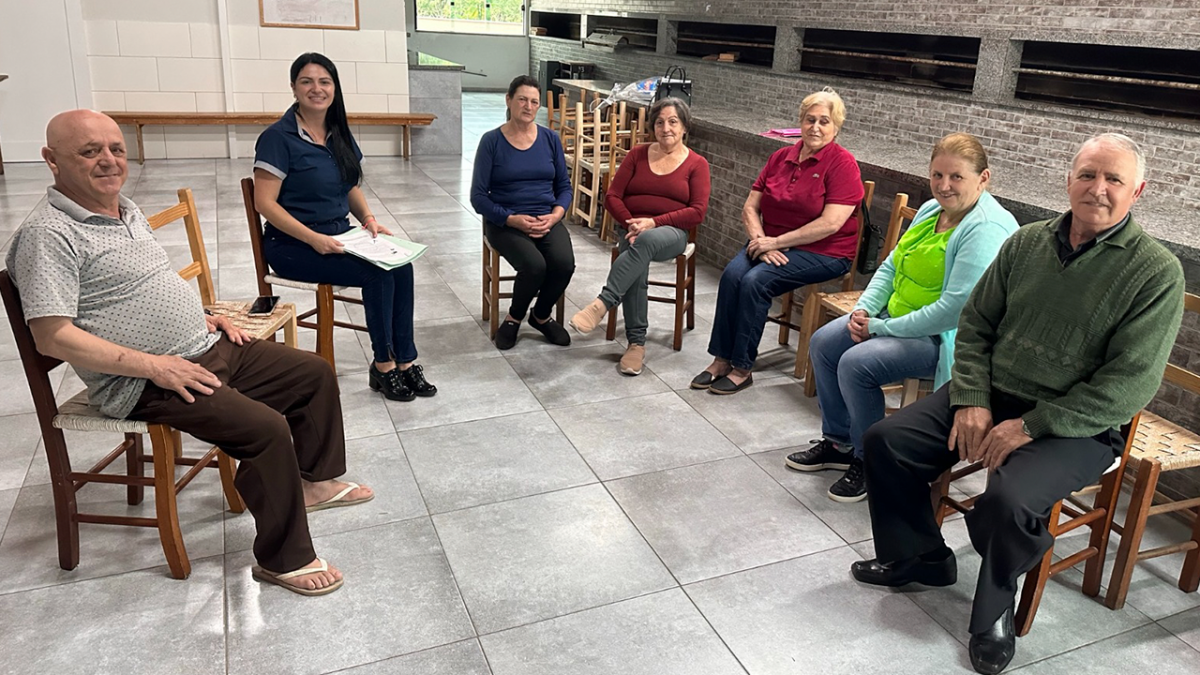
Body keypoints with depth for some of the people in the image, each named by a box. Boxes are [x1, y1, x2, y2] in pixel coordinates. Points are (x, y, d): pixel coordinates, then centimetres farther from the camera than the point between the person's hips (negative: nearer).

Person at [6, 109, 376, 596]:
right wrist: (152, 365, -23)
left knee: (316, 374, 10)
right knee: (266, 428, -27)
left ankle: (315, 480, 27)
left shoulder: (127, 211, 14)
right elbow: (53, 337, -22)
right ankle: (284, 559, -9)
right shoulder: (49, 235, -15)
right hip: (146, 385, -10)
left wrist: (203, 318, 11)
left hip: (209, 348, 10)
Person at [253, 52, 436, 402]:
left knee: (400, 264, -19)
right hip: (293, 244, -6)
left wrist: (369, 219, -1)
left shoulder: (340, 134, 9)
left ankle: (405, 360, -10)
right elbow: (264, 202, -16)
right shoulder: (278, 137, -12)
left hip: (339, 235, 6)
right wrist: (314, 239, -24)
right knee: (377, 272, -25)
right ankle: (383, 365, -8)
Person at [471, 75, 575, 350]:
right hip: (504, 222, -3)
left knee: (564, 263, -27)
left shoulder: (550, 139, 7)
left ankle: (541, 316, 5)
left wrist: (555, 215, -9)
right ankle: (514, 318, 1)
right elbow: (478, 197, -5)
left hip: (547, 220, 3)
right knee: (534, 265, -31)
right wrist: (513, 219, -17)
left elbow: (564, 186, 11)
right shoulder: (491, 141, -3)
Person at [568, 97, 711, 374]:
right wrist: (632, 224, -11)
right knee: (638, 262, -34)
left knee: (646, 241, -39)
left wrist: (654, 222, -16)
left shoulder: (697, 164, 5)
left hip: (672, 233, -2)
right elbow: (612, 197, 7)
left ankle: (602, 303, -44)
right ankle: (636, 343, -31)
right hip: (633, 230, 2)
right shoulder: (637, 155, 12)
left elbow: (697, 212, -5)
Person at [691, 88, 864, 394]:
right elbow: (750, 208, 9)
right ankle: (721, 359, -16)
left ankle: (741, 368, -16)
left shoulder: (842, 163, -7)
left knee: (756, 281, -27)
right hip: (771, 244, 6)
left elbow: (830, 224, -18)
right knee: (732, 274, -23)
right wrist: (760, 241, -10)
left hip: (823, 253, -5)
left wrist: (776, 242, -18)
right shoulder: (780, 157, 11)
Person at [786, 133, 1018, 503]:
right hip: (897, 316, 10)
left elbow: (956, 308, -29)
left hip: (946, 339, -10)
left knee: (856, 364, -25)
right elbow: (891, 266, 15)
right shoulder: (930, 210, 8)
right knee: (822, 343, 1)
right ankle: (838, 442, 16)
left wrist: (882, 327, -22)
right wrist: (864, 308, -4)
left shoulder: (987, 229, -22)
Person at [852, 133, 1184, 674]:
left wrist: (1030, 426, -19)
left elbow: (1128, 385, -15)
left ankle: (994, 610, 0)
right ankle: (917, 558, 17)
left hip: (1075, 426, -5)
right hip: (990, 397, 6)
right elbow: (975, 325, 8)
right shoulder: (1027, 243, 5)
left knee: (1009, 499, -32)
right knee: (885, 441, -6)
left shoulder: (1157, 273, -10)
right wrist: (972, 401, -7)